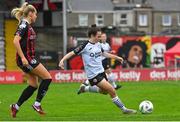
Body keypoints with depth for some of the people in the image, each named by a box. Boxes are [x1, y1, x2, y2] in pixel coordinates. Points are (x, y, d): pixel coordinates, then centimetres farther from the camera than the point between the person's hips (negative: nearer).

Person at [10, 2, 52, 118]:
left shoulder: (28, 26, 15)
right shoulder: (24, 25, -13)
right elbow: (16, 41, -24)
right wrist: (22, 57, -26)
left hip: (29, 58, 10)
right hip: (26, 58, -10)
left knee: (33, 85, 10)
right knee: (47, 78, -7)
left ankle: (16, 106, 11)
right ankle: (37, 104, -2)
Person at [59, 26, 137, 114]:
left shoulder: (98, 44, 6)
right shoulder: (85, 46, -16)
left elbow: (103, 53, 23)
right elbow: (72, 53, -16)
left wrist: (116, 57, 26)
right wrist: (62, 60, -30)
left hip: (101, 72, 8)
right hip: (93, 75, -8)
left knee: (105, 91, 22)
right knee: (112, 91, -13)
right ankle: (124, 109, -2)